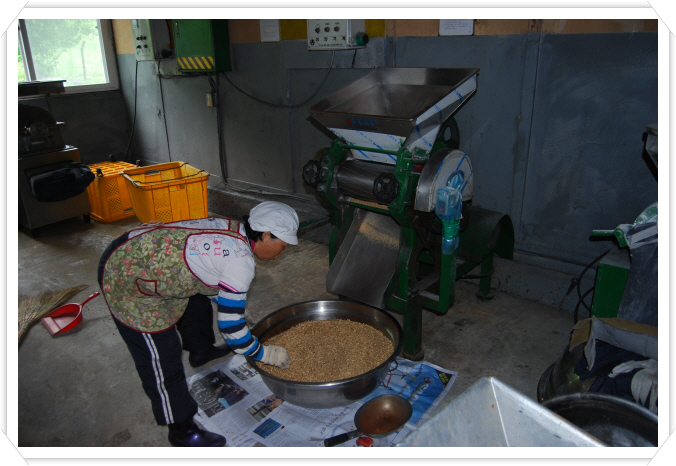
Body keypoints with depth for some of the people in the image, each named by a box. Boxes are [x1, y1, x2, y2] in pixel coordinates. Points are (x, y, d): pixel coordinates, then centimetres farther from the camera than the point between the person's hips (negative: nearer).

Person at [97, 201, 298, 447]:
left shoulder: (233, 229, 1)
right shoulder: (240, 260, -25)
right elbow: (231, 327, -21)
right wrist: (266, 354, -5)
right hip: (128, 281, -10)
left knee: (196, 304, 28)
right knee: (162, 360, 0)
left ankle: (200, 351, 57)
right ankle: (182, 431, 19)